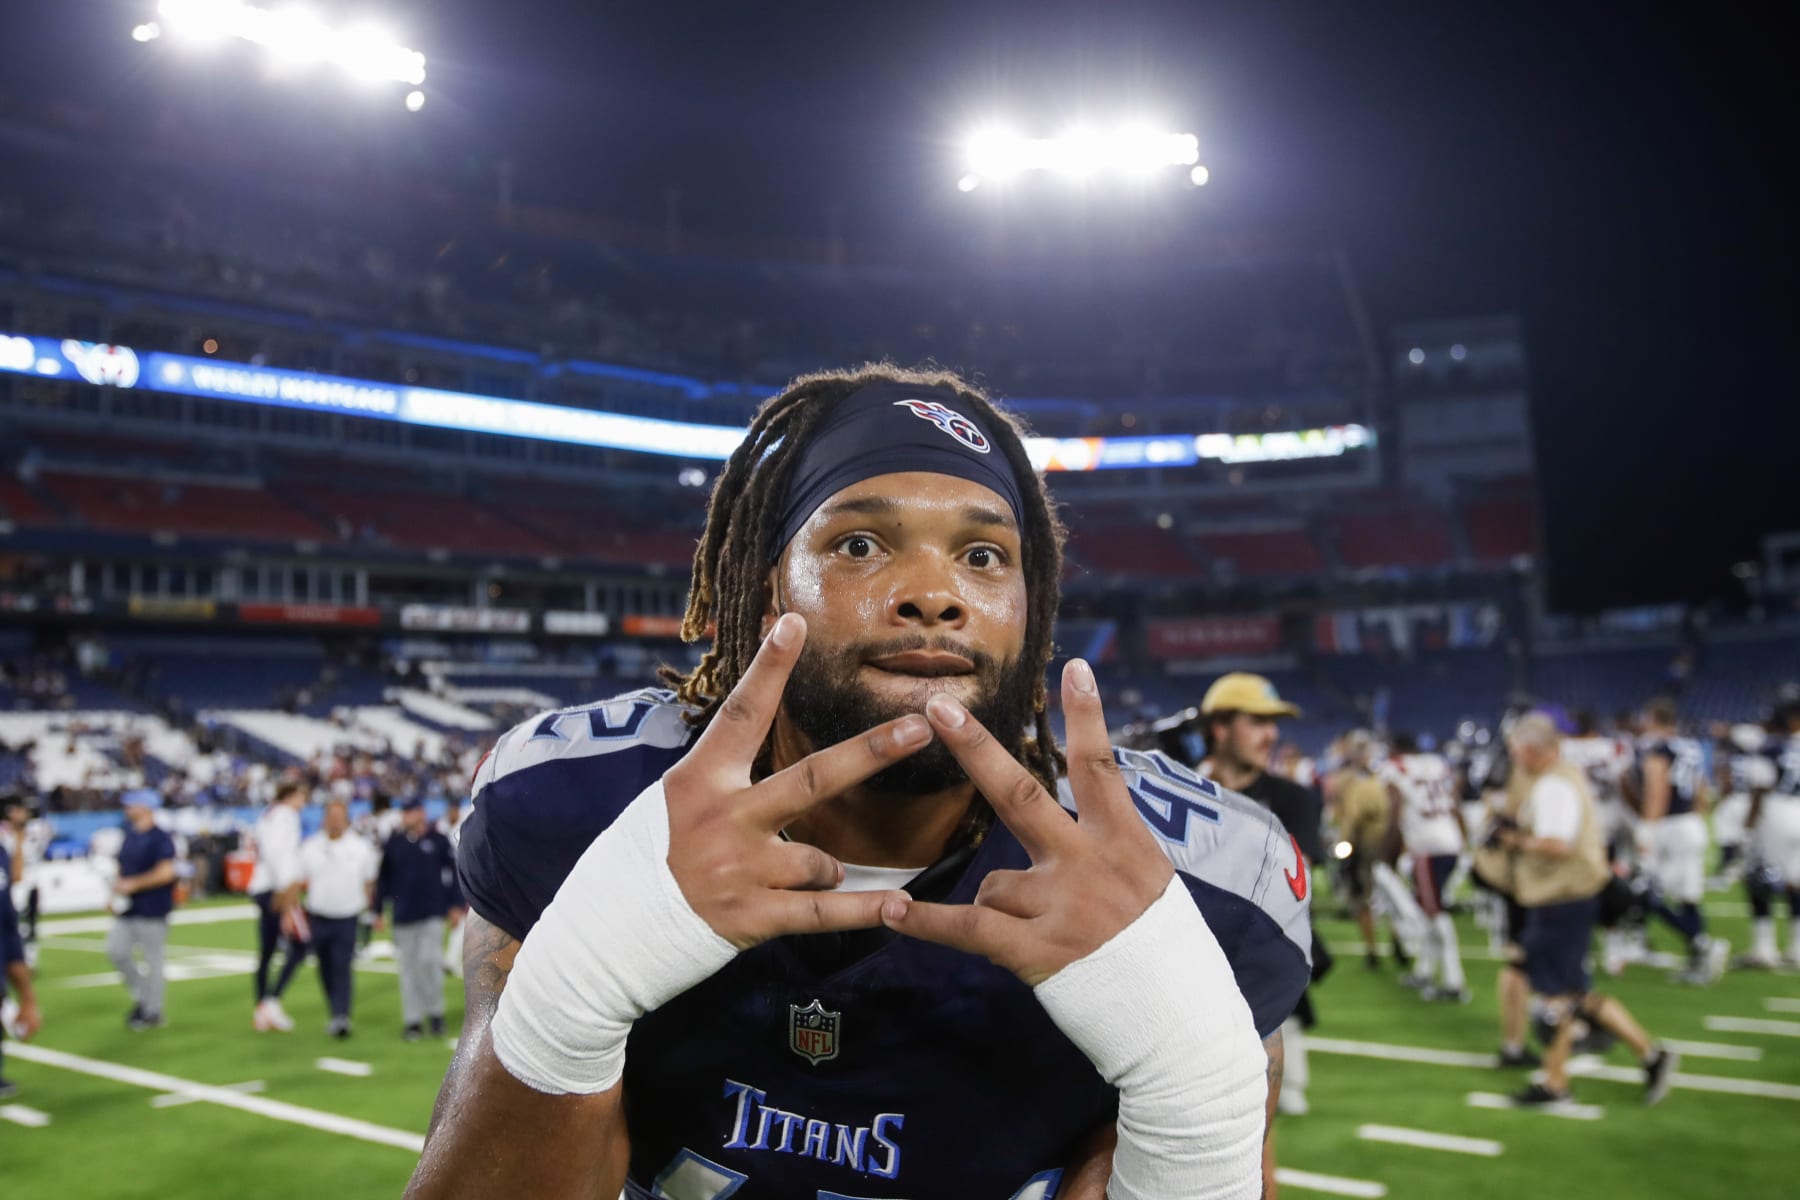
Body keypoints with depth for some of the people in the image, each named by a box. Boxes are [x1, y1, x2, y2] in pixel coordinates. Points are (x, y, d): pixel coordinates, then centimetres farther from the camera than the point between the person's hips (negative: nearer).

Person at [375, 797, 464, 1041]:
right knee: (408, 968, 4)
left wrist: (455, 905, 0)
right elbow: (383, 879, 11)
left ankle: (435, 1012, 8)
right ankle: (413, 1020, 10)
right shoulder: (393, 843, 6)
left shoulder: (438, 840, 1)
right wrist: (378, 911, 9)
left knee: (430, 960, -9)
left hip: (432, 913, -2)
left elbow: (452, 873, 4)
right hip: (403, 916, 2)